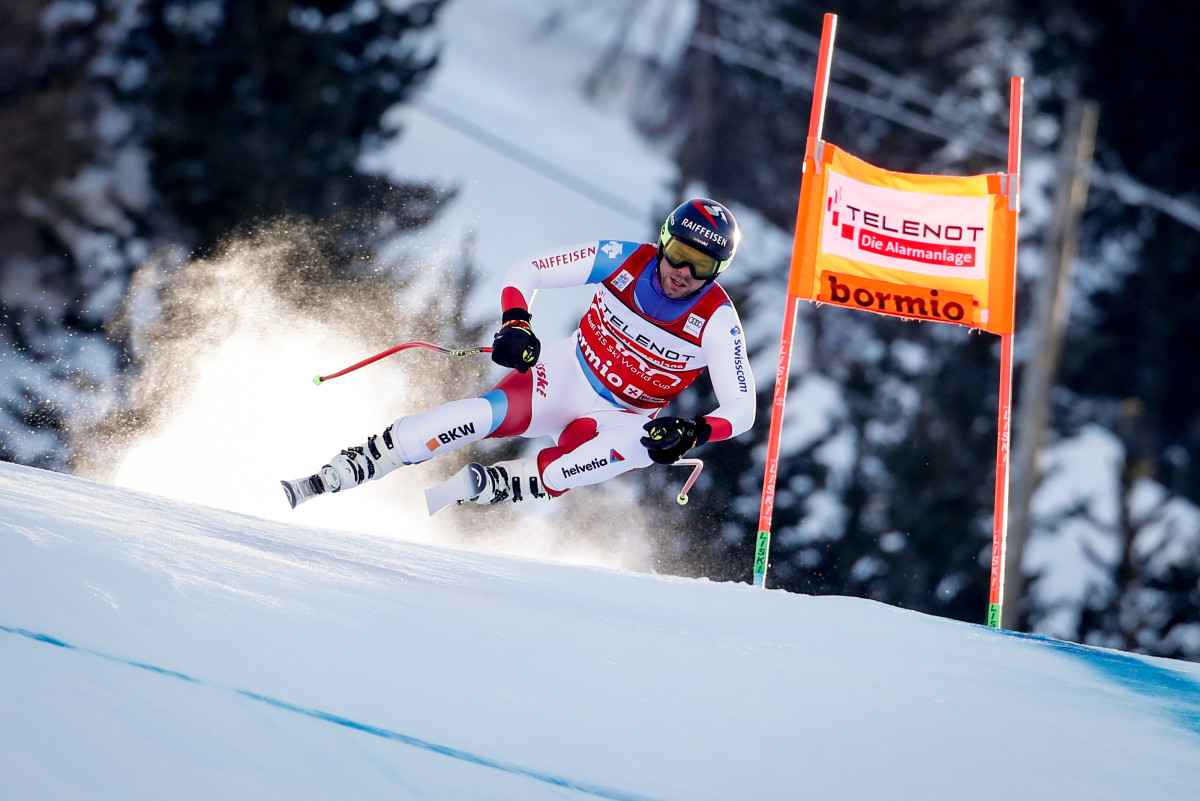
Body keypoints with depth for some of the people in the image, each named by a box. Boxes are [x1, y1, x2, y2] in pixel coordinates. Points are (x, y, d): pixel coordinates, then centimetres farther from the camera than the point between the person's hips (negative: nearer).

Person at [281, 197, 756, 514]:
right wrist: (515, 322, -28)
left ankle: (471, 489, -34)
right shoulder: (624, 261, -15)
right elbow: (525, 271, -8)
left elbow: (741, 410, -17)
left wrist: (693, 433, -37)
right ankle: (326, 481, -25)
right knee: (485, 415, -29)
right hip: (565, 375, 0)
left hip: (619, 419, 0)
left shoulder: (716, 323, -19)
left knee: (633, 450, -38)